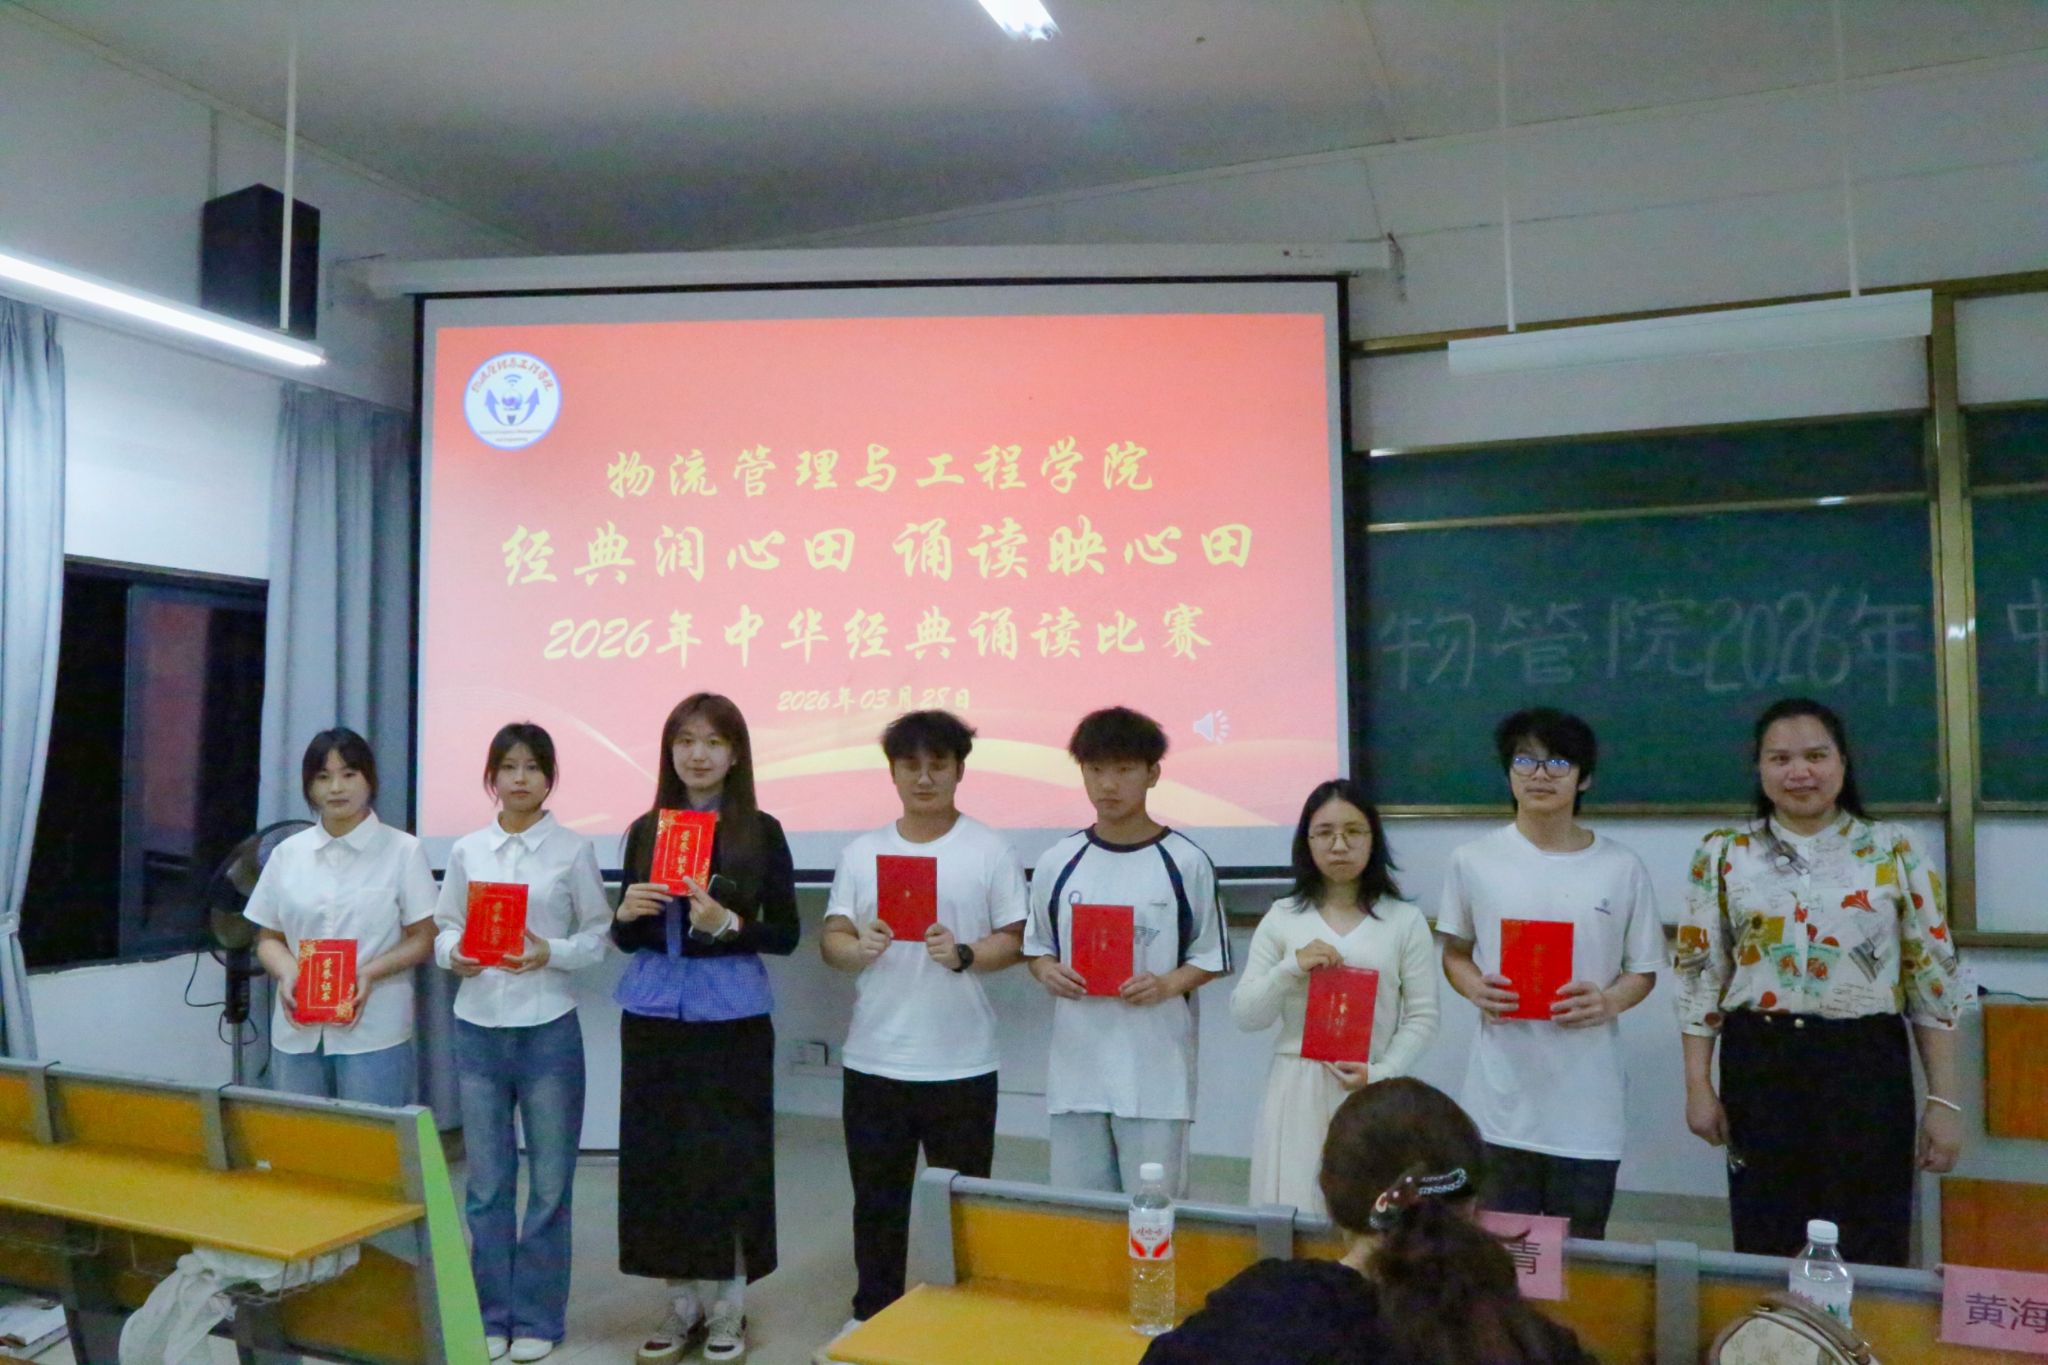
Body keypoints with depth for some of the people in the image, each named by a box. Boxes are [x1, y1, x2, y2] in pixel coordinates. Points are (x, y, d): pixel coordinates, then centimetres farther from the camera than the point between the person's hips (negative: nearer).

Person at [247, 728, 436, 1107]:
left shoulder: (403, 851, -1)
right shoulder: (287, 854, 10)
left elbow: (421, 940, -1)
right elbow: (268, 938, 14)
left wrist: (369, 974, -17)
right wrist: (286, 974, -7)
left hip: (374, 1033, -3)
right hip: (297, 1033, 3)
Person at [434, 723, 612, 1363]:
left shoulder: (573, 849, -3)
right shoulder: (466, 850, 4)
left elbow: (598, 935, -1)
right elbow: (444, 927, 8)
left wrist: (551, 953, -18)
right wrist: (453, 955, -12)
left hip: (547, 1029, -2)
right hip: (477, 1028, 2)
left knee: (549, 1183, 6)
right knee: (487, 1183, 11)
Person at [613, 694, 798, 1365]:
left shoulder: (761, 832, -3)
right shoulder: (645, 831, 6)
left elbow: (786, 934, -3)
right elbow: (626, 939, 11)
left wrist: (728, 925, -20)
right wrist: (627, 914, -11)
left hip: (731, 1018, -3)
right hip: (652, 1015, 3)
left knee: (728, 1159, 2)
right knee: (659, 1158, 7)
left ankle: (728, 1304, 19)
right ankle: (685, 1301, 23)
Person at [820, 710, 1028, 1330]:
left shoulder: (991, 850, -2)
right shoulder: (861, 852, 7)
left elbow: (1014, 940, -2)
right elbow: (832, 940, 6)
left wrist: (964, 954, -20)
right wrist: (860, 948, -16)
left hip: (961, 1064, -3)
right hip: (874, 1060, 3)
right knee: (877, 1202, 15)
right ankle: (873, 1315, 32)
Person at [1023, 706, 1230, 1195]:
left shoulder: (1186, 862, -4)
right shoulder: (1057, 862, 5)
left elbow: (1211, 956, 3)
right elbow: (1036, 945, 14)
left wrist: (1166, 985, -15)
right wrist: (1047, 972, -7)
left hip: (1155, 1070, -3)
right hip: (1076, 1067, 3)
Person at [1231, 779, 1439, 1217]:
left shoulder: (1405, 921, 3)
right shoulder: (1282, 918, 5)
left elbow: (1422, 1017, 1)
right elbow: (1244, 1016, 3)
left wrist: (1380, 1074, -12)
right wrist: (1291, 967, -11)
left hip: (1372, 1094, -1)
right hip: (1296, 1092, 1)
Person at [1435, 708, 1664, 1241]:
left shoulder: (1621, 868, 0)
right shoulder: (1473, 861, 0)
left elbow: (1643, 971, 7)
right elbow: (1454, 953, 11)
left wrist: (1608, 1002, -14)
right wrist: (1475, 988, -11)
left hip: (1588, 1104, 0)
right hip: (1501, 1095, 0)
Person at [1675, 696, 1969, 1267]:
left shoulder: (1894, 850, 2)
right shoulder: (1724, 853, 2)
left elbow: (1934, 977, 2)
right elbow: (1700, 972, 3)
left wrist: (1945, 1099, -1)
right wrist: (1698, 1085, -1)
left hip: (1868, 1066, 0)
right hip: (1759, 1066, 1)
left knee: (1869, 1261, 7)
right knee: (1763, 1254, 10)